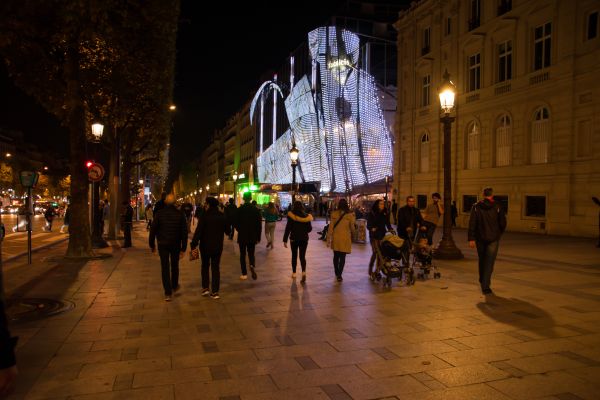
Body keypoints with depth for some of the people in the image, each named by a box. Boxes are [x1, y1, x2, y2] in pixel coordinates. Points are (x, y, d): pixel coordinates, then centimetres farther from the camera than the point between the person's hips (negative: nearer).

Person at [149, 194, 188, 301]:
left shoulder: (159, 213, -9)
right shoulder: (180, 214, -6)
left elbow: (153, 230, -7)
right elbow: (184, 232, -6)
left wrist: (152, 245, 4)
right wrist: (183, 248, -1)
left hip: (162, 244, -1)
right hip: (176, 245, 2)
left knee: (165, 267, 3)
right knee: (175, 266, 21)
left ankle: (168, 293, -1)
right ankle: (174, 286, 39)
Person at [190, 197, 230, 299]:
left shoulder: (205, 216, -14)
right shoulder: (223, 217, -2)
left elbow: (198, 231, -19)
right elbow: (227, 231, 7)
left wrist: (193, 244, -17)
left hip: (205, 246, -2)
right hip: (218, 246, 2)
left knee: (205, 266, 17)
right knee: (215, 268, 8)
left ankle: (205, 288, 14)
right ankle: (215, 292, 5)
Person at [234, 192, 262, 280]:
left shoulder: (240, 209, -9)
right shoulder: (256, 209, -4)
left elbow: (236, 223, -4)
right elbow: (259, 224, -2)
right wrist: (258, 237, 7)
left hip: (242, 236, -2)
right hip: (253, 236, 2)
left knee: (242, 255, 9)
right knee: (251, 254, 13)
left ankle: (244, 274, 9)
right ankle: (253, 266, -17)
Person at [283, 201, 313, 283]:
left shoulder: (291, 216, -11)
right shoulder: (306, 216, -4)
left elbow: (288, 229, -11)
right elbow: (309, 228, 3)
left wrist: (285, 240, -5)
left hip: (294, 238, -1)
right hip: (304, 239, 1)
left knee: (294, 256, 16)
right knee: (302, 256, 4)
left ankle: (294, 273, 26)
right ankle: (304, 272, -17)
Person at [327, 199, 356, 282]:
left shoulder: (334, 214, -5)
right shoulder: (350, 215, -9)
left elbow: (331, 227, -2)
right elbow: (352, 227, 1)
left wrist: (328, 238, 4)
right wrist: (352, 232, 24)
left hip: (335, 238, 2)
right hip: (345, 238, -2)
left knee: (336, 256, 17)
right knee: (342, 257, 4)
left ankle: (337, 273, 30)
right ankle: (339, 275, 0)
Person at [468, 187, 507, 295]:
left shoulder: (476, 207, -2)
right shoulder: (497, 207, -5)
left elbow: (472, 224, -7)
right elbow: (503, 223, -2)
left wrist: (471, 238, -6)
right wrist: (499, 233, 17)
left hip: (480, 238, 2)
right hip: (493, 239, -2)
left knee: (482, 260, 19)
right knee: (489, 262, -1)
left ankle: (482, 281, 35)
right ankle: (485, 286, -7)